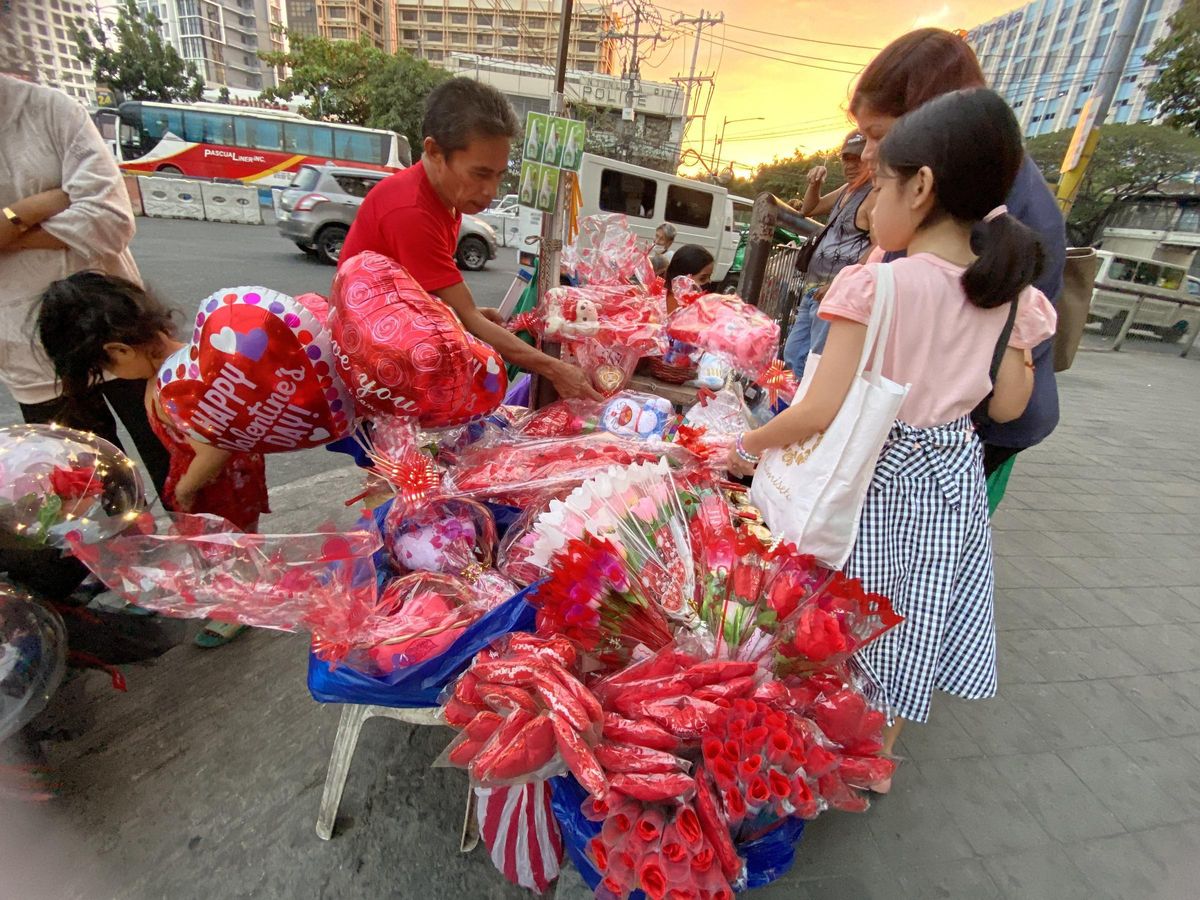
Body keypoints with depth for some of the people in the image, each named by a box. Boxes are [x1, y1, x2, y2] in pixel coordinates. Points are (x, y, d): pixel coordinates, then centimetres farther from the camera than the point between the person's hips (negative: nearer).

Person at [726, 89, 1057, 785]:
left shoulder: (879, 285, -20)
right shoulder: (1009, 296, -1)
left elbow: (822, 411, -22)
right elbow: (1007, 407, 5)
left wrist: (748, 446, -8)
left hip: (873, 476, -6)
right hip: (954, 472, 6)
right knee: (909, 623, 21)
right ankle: (877, 762, 43)